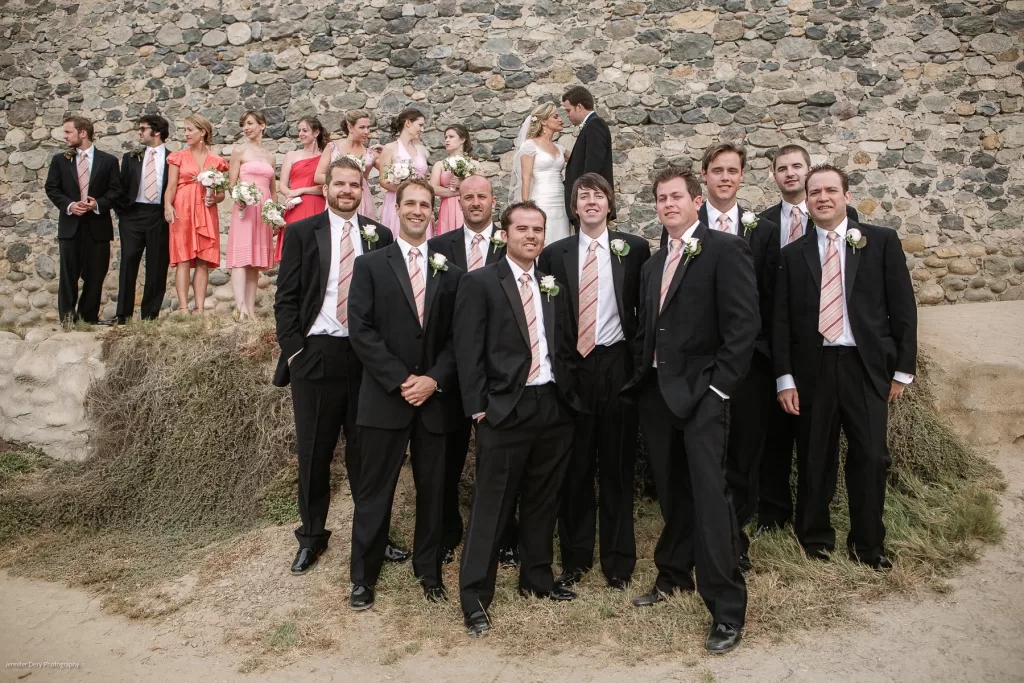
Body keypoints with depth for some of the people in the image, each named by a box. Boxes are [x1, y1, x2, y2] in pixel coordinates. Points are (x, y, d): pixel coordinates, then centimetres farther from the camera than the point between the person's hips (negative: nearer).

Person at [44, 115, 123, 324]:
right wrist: (69, 205, -11)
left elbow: (116, 190, 1)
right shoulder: (59, 159, 9)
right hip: (70, 224, 1)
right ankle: (67, 318, 3)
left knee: (95, 274, 3)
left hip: (98, 224, -1)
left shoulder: (108, 160, 5)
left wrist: (98, 204, -15)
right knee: (68, 274, -2)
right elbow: (51, 188, 7)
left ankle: (90, 317, 14)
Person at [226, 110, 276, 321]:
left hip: (264, 211, 5)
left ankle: (251, 309, 3)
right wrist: (240, 200, -19)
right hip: (244, 209, -5)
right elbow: (231, 184, 0)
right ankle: (240, 307, -24)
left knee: (257, 260, 3)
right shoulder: (240, 151, 5)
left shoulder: (270, 157, 17)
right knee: (241, 257, -14)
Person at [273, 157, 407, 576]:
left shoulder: (379, 235, 6)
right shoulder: (301, 233, 3)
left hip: (366, 355, 1)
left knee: (366, 449, 9)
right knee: (314, 452, 8)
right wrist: (293, 350, -7)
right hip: (315, 353, -1)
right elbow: (286, 298, 1)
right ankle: (312, 536, 25)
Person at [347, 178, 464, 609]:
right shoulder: (370, 265, 3)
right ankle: (363, 577, 20)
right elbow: (361, 331, -6)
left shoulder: (449, 272, 10)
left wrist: (434, 380, -10)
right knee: (375, 491, 5)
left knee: (432, 490, 11)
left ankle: (429, 571, 27)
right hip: (385, 397, -2)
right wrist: (401, 380, -13)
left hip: (436, 397, 2)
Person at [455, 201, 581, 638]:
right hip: (506, 408, -5)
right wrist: (478, 407, -11)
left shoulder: (553, 286, 13)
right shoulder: (480, 283, -3)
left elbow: (566, 347, 15)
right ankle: (474, 598, 11)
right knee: (492, 506, 0)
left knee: (542, 500, 15)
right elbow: (468, 351, -7)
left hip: (554, 405, 5)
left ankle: (537, 578, 33)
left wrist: (569, 394, 7)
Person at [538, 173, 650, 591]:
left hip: (618, 366, -1)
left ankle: (618, 560, 21)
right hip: (572, 367, 1)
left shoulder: (634, 248, 5)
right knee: (575, 467, 7)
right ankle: (575, 557, 22)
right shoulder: (554, 254, 7)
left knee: (618, 465, 7)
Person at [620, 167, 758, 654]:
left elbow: (743, 323, -12)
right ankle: (673, 575, 32)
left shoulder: (725, 249, -5)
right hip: (657, 392, 7)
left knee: (709, 495, -8)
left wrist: (718, 386, -15)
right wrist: (641, 378, 9)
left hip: (701, 392, -6)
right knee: (671, 491, 16)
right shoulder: (653, 264, 18)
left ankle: (727, 610, 2)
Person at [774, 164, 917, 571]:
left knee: (870, 458, 1)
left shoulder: (882, 241, 4)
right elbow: (781, 320, 5)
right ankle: (815, 538, 25)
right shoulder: (792, 254, 7)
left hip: (866, 365, -1)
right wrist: (785, 377, -2)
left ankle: (868, 544, 19)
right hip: (813, 367, 1)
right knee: (814, 459, 8)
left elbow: (902, 307, 3)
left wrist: (903, 368, 0)